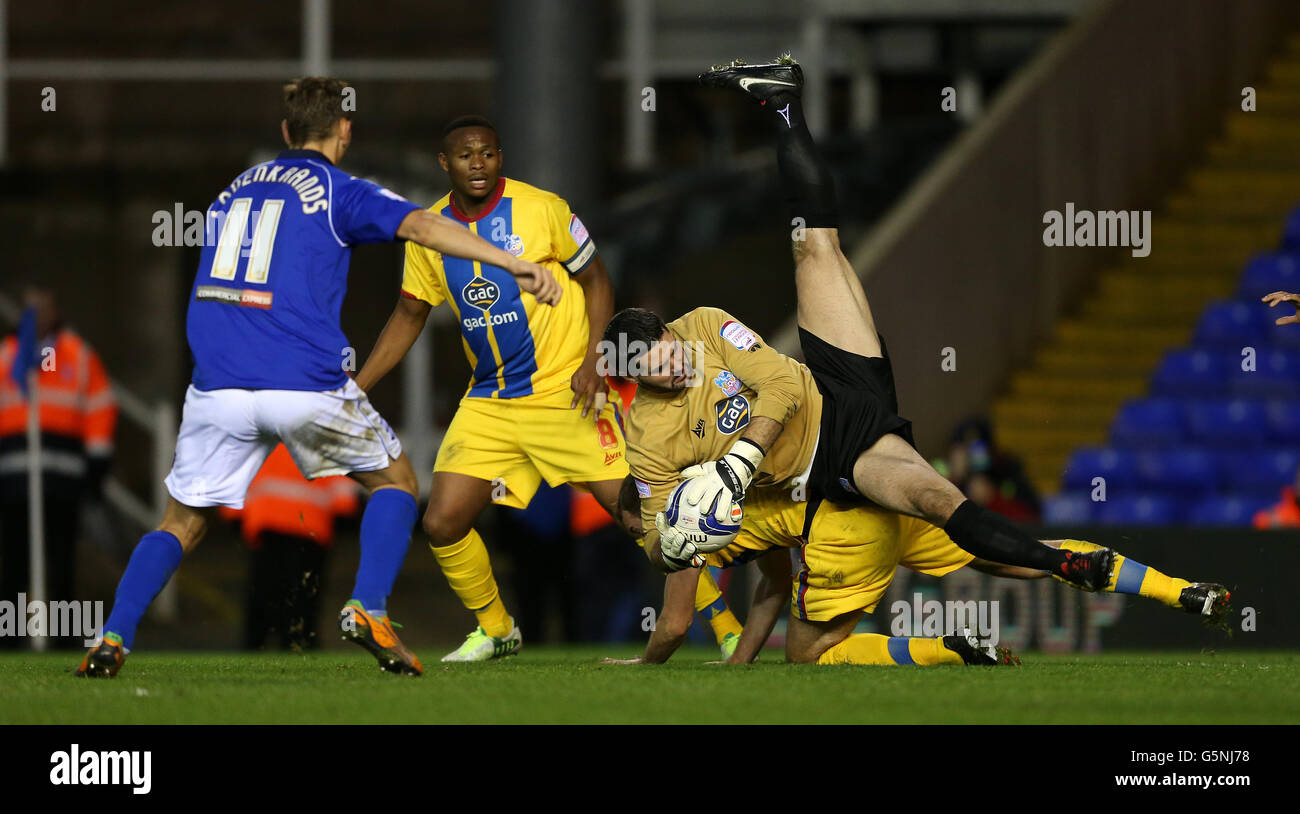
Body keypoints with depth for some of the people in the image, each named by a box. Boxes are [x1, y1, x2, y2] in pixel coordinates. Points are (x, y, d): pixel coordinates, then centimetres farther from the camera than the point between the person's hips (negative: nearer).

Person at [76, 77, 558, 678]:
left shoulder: (234, 191, 21)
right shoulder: (337, 192, 4)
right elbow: (419, 226, -12)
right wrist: (514, 264, -18)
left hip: (217, 390, 4)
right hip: (307, 384, -4)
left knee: (181, 524, 15)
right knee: (395, 481, 17)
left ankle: (112, 639, -5)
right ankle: (367, 609, -3)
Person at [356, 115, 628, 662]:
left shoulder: (542, 210, -10)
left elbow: (595, 280, -1)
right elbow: (409, 316, 14)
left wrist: (592, 361, -13)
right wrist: (353, 390, 9)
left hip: (564, 392, -4)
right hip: (487, 404, 4)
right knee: (443, 524, -3)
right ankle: (495, 631, 20)